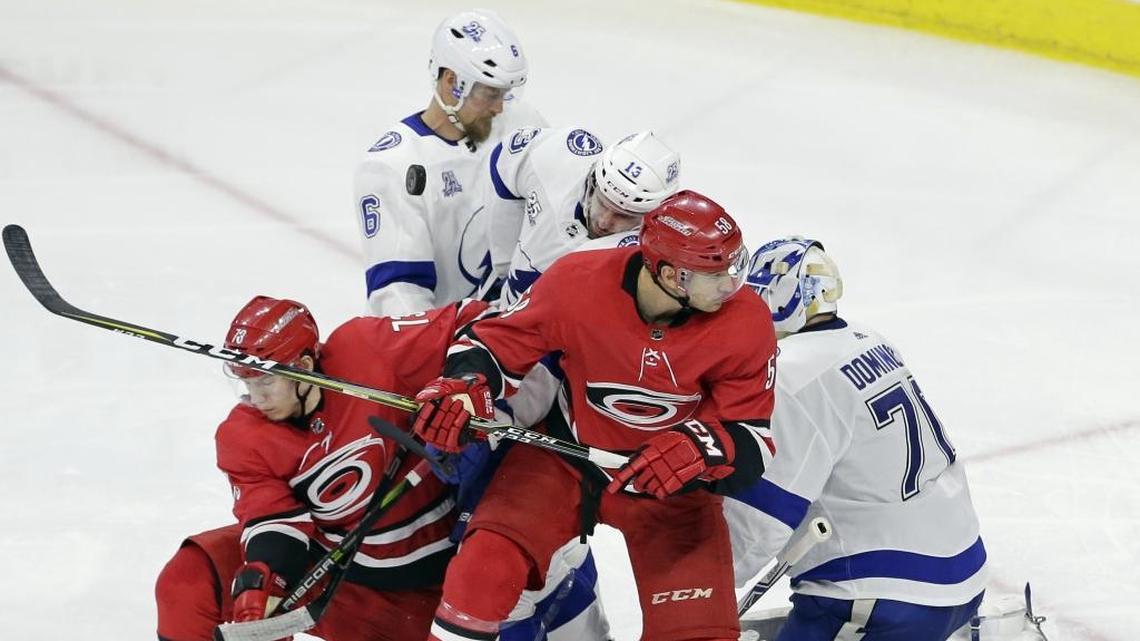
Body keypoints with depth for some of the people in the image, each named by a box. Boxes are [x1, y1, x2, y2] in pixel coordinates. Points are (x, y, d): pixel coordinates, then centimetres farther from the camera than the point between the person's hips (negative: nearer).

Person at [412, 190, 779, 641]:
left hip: (672, 485, 1)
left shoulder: (744, 321, -21)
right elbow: (496, 341, -7)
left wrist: (700, 450, -37)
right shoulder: (576, 283, -23)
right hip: (564, 458, -1)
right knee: (485, 567, -22)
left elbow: (752, 440, -15)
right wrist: (463, 389, -28)